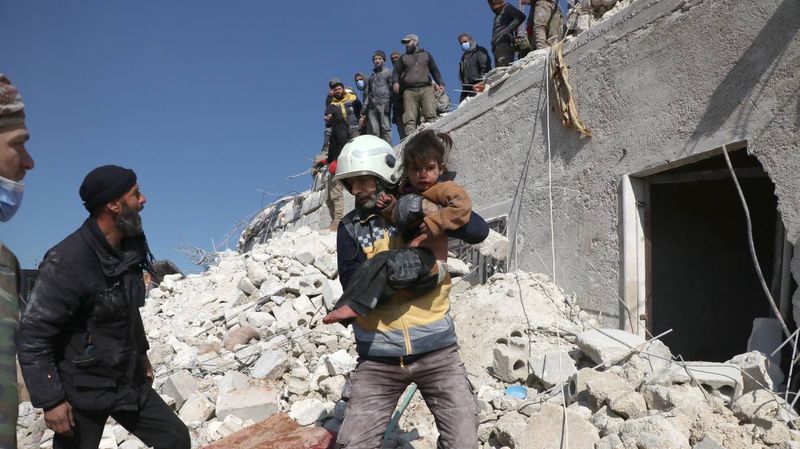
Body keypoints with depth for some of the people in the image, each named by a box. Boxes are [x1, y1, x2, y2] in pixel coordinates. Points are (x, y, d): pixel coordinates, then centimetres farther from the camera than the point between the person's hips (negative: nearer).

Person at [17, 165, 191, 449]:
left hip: (128, 382, 7)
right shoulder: (67, 262, -24)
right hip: (82, 392, -7)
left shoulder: (129, 249, 0)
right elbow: (32, 334, -22)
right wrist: (50, 400, -21)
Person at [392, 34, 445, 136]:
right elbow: (396, 72, 20)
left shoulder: (426, 55, 24)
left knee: (430, 115, -20)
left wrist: (440, 83, 5)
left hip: (426, 89, -1)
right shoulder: (403, 58, 26)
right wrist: (395, 82, -2)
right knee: (409, 119, -14)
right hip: (409, 91, 1)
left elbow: (435, 70, 21)